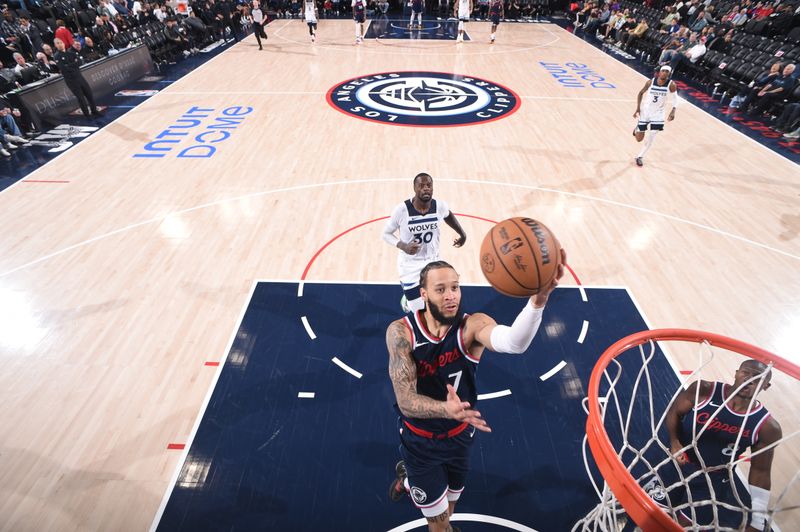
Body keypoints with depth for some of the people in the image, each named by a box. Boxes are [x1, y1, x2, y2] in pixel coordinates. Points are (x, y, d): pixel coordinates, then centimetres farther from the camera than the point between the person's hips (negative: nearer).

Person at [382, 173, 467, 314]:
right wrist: (403, 246, -26)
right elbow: (386, 234, -10)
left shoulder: (440, 206, -12)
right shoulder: (401, 210, -22)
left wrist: (462, 233, 18)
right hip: (410, 264, -3)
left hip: (433, 261, 4)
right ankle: (408, 298, 35)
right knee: (419, 310, -2)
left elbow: (448, 215, 13)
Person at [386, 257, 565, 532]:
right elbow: (405, 400, -29)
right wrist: (446, 409, -49)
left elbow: (514, 342, -45)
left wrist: (539, 298, -63)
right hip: (419, 438, -2)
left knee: (448, 506, 27)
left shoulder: (472, 326, -22)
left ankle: (408, 478, 56)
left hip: (459, 435, 2)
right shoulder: (401, 332, -23)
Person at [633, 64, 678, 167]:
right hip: (645, 111, 0)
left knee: (651, 137, -8)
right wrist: (638, 108, -6)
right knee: (639, 138, 4)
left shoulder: (671, 85, -13)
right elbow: (641, 93, 2)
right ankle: (637, 129, 42)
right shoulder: (651, 82, -13)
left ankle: (640, 156, 12)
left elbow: (675, 98, -2)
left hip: (658, 113, 0)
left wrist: (673, 111, -18)